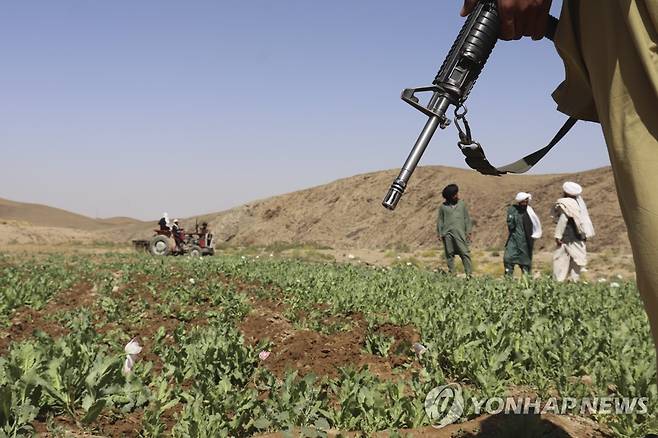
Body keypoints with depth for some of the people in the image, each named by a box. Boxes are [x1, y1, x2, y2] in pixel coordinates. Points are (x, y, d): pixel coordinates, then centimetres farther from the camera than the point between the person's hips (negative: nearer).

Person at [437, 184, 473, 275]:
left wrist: (468, 231, 6)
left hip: (460, 233, 0)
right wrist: (440, 234, 3)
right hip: (447, 233, 1)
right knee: (449, 254, 3)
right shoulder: (443, 207, 10)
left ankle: (469, 273, -12)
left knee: (465, 253, -9)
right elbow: (440, 221, 12)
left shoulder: (462, 204, 13)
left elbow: (467, 218, 14)